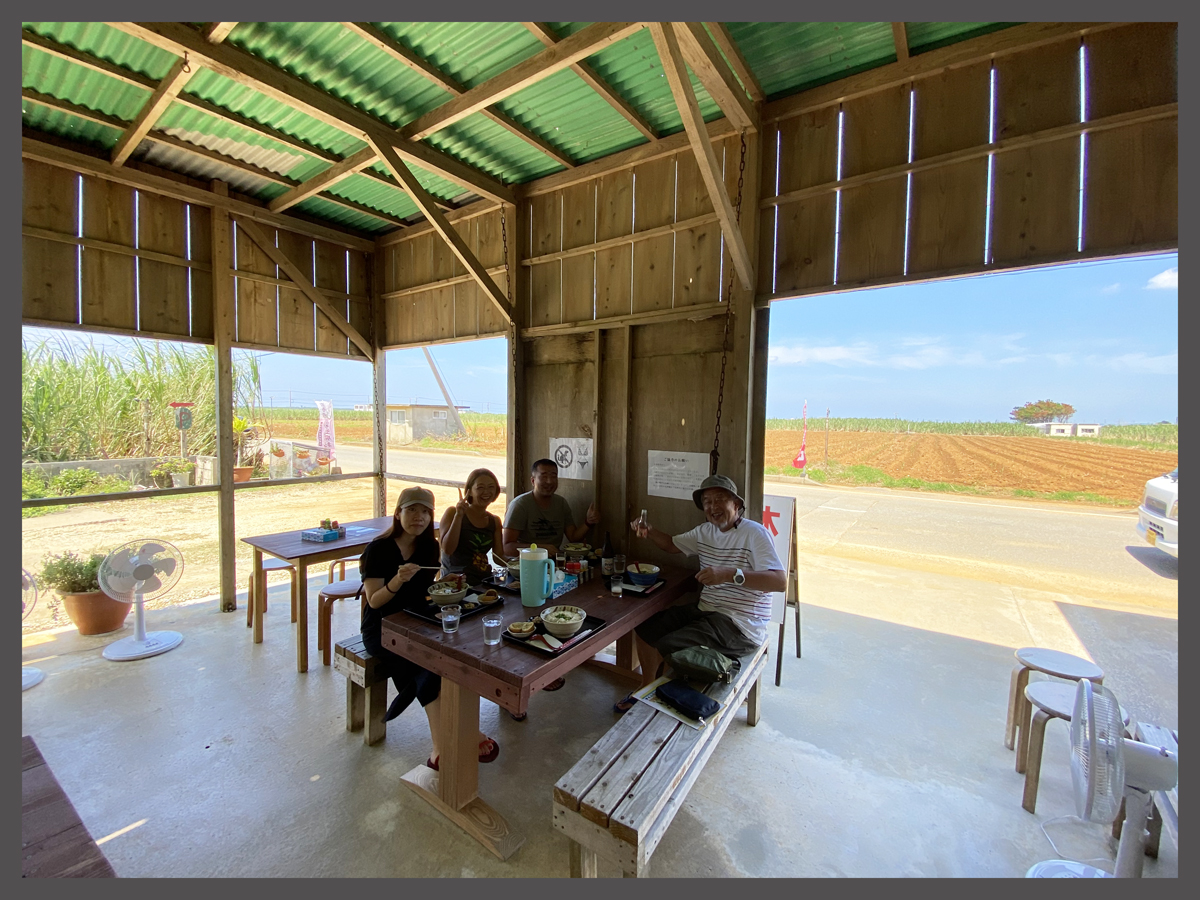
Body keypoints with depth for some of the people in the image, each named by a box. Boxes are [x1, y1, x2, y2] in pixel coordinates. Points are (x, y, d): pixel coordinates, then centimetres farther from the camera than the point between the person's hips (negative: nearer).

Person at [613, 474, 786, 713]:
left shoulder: (754, 534, -14)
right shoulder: (705, 531, 10)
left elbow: (781, 580, -25)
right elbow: (671, 544, 24)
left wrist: (730, 574, -37)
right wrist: (649, 530, 3)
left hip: (739, 623, -8)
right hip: (704, 608, 8)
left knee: (664, 649, -20)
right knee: (643, 631, 5)